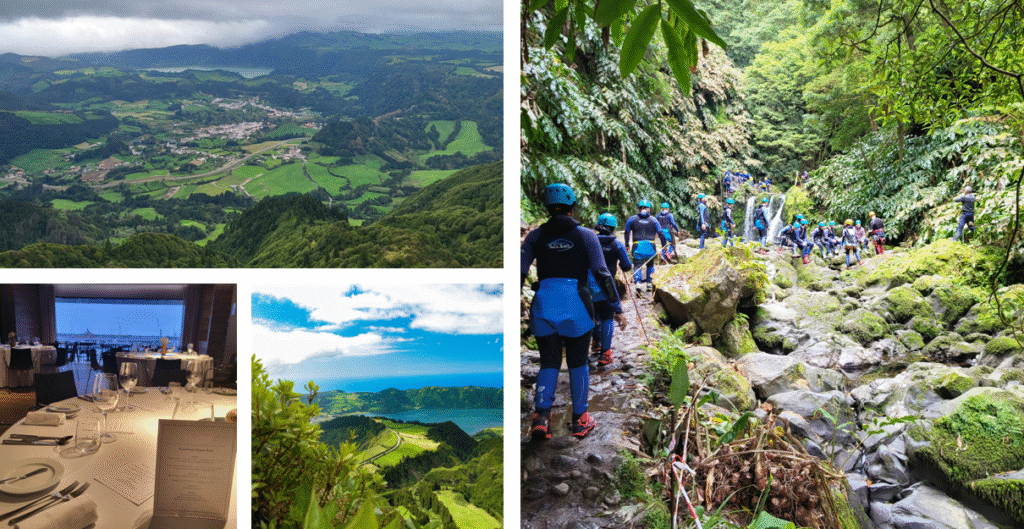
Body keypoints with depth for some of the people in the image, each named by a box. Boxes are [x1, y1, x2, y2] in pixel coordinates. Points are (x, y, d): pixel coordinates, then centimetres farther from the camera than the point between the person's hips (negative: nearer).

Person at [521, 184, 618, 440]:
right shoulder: (586, 236, 2)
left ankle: (541, 414, -9)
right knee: (577, 363, 14)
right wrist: (616, 306, 2)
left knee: (549, 363, 11)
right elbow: (602, 274, -3)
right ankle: (579, 420, 21)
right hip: (576, 305, -1)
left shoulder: (536, 236, 7)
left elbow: (518, 272, 1)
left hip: (543, 305, 1)